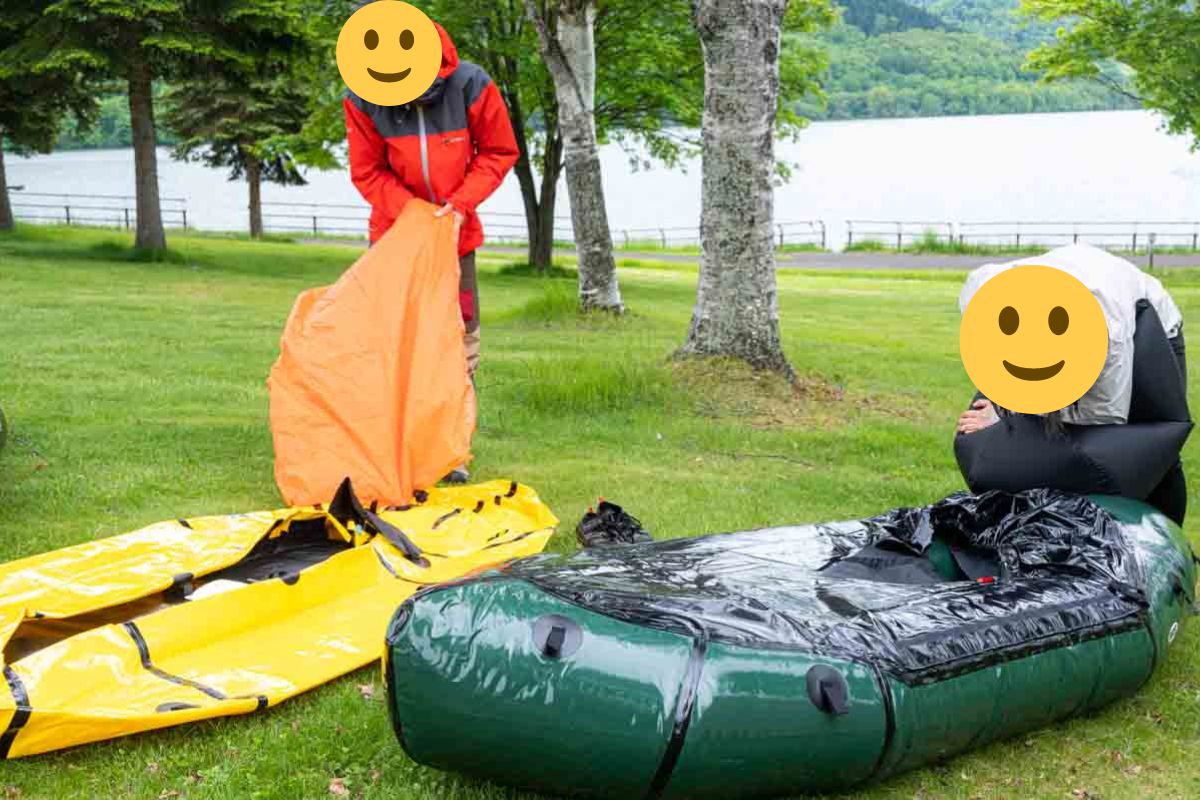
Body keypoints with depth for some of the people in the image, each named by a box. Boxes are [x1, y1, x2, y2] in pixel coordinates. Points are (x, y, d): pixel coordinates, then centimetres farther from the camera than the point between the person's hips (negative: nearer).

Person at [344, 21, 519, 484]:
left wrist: (462, 203, -18)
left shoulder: (471, 86, -19)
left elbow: (500, 151, -7)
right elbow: (366, 172, -7)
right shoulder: (363, 100, -17)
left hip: (455, 230, 0)